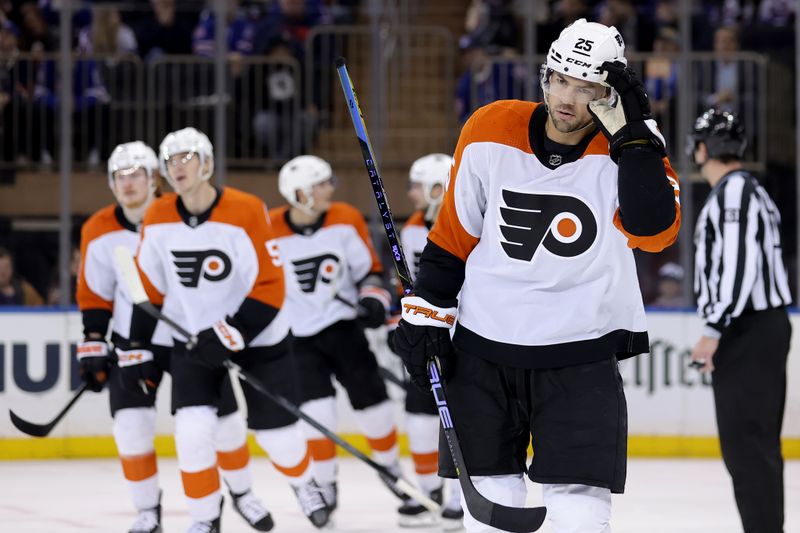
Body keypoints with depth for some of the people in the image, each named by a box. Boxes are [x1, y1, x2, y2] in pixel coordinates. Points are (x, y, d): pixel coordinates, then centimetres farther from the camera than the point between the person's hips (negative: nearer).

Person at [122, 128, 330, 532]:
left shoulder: (246, 212, -22)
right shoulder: (158, 220, -7)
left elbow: (270, 288, -21)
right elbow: (148, 287, 4)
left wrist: (232, 334, -27)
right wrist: (137, 348, 2)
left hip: (256, 337, -3)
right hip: (193, 339, 3)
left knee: (276, 428, 5)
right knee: (192, 430, -13)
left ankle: (303, 482, 39)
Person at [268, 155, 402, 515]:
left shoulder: (346, 221, -7)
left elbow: (369, 268, 2)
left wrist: (373, 299, -15)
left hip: (342, 323, 2)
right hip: (296, 334, -2)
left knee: (369, 394, 2)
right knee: (316, 406, -12)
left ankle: (390, 465, 25)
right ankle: (325, 484, 4)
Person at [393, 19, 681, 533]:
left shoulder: (628, 150, -10)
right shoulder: (490, 133, -4)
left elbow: (654, 231, -28)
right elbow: (453, 234, 8)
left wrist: (634, 133, -30)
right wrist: (426, 312, 6)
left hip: (581, 352, -2)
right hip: (484, 347, 2)